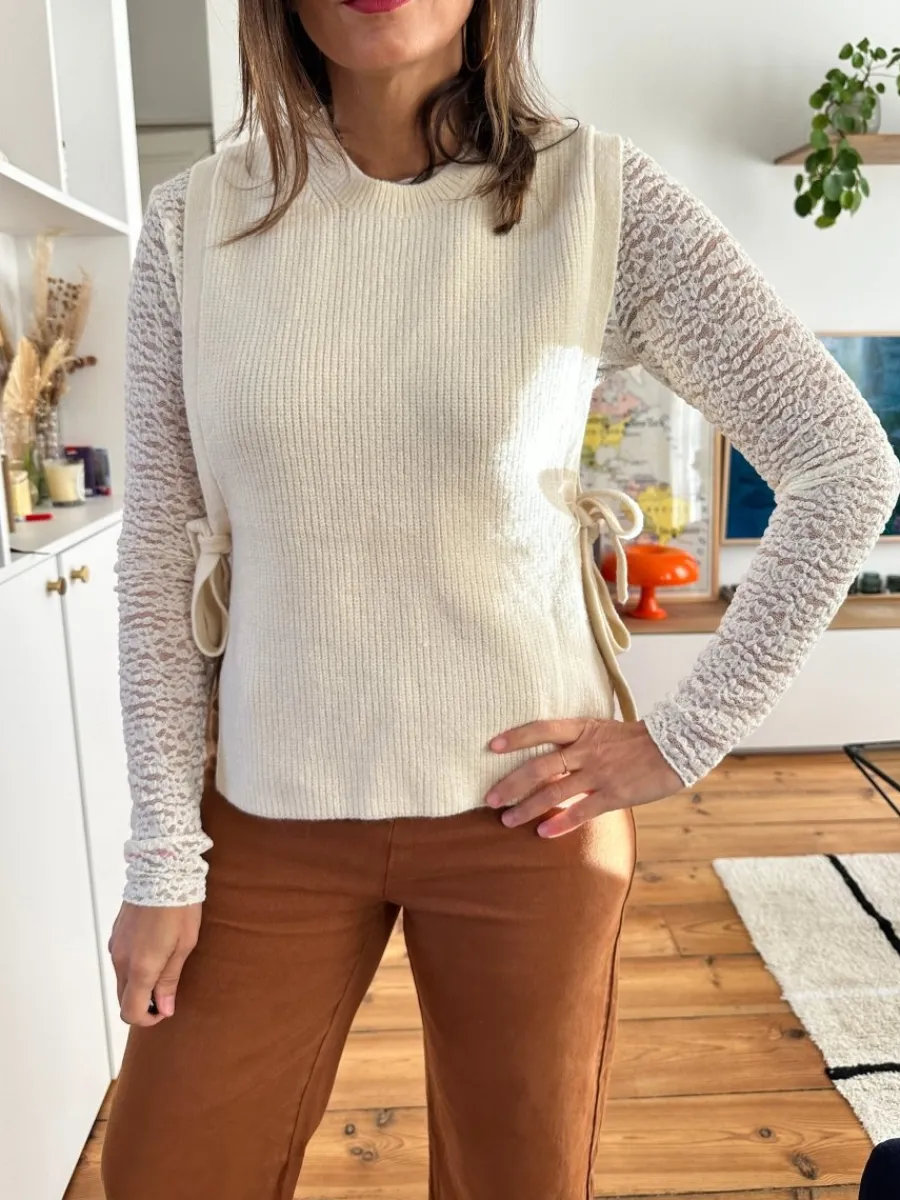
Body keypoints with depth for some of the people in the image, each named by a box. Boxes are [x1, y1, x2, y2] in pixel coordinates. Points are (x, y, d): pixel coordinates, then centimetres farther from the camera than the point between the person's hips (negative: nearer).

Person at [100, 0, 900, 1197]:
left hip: (519, 798, -1)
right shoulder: (192, 223, -1)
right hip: (268, 807, 2)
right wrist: (164, 854, -1)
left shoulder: (598, 196, -7)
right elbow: (157, 558, 0)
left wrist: (682, 739, -8)